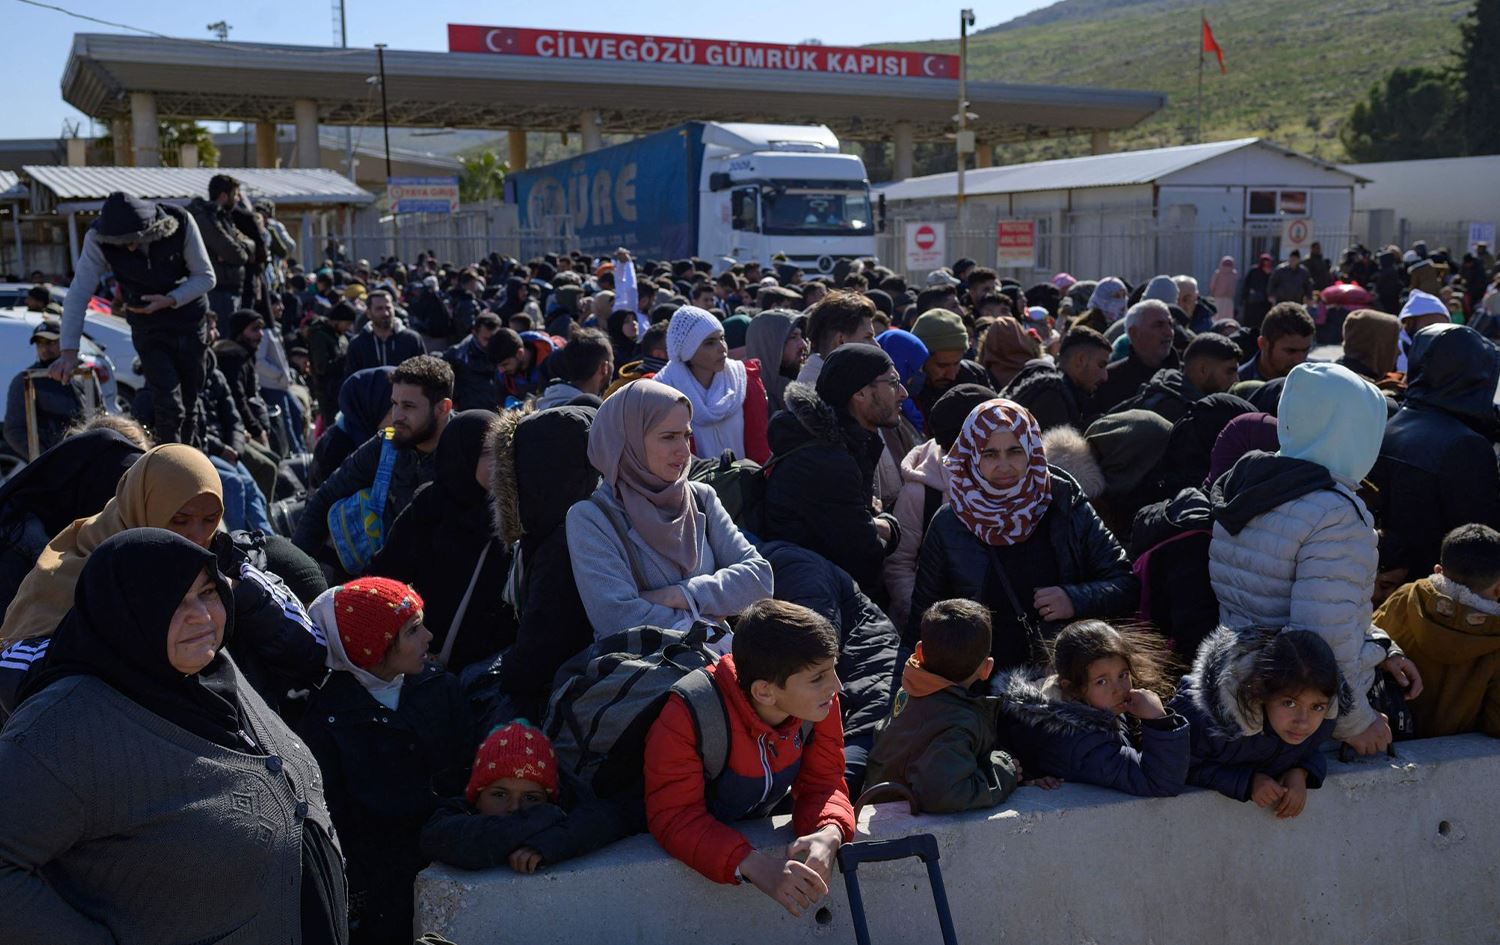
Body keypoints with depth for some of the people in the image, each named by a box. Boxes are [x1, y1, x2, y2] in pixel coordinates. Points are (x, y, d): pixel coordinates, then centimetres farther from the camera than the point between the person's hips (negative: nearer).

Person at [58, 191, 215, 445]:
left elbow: (206, 277, -11)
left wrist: (170, 300, -26)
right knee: (169, 408, -15)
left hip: (190, 322, 1)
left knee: (189, 405, 8)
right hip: (148, 329, -1)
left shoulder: (181, 223, -21)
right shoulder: (97, 240, -20)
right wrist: (69, 351, -28)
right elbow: (78, 294, -21)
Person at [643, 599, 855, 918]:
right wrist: (752, 864, -48)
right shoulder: (685, 717, -35)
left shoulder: (819, 700, -19)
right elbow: (673, 817, -33)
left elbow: (823, 783, -12)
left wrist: (830, 833, -35)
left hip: (754, 830, 5)